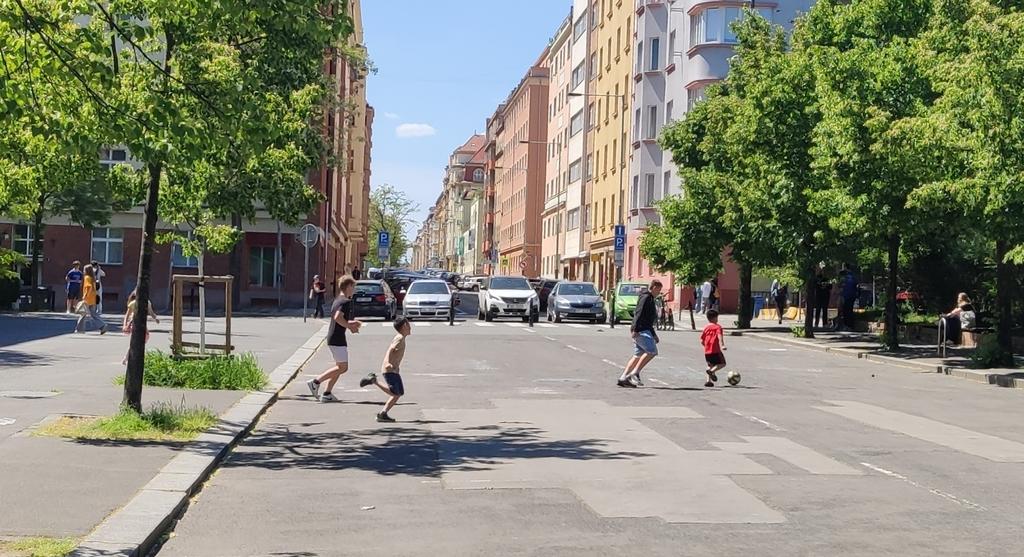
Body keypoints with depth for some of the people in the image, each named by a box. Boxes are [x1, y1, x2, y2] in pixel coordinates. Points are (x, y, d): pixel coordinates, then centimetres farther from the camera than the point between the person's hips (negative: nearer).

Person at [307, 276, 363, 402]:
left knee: (340, 366, 14)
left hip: (332, 337, 10)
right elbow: (338, 317, -27)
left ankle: (327, 394, 12)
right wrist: (350, 327, -16)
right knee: (343, 367, -5)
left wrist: (351, 323, 20)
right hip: (338, 339, -10)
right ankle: (315, 382, -7)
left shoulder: (337, 300, 16)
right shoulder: (346, 301, -14)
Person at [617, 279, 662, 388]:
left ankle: (623, 377, 4)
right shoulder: (646, 297, -6)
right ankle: (634, 373, -19)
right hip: (641, 330, -10)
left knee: (638, 355, 7)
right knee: (652, 351, -17)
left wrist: (654, 334, 32)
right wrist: (635, 329, -27)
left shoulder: (650, 299, 26)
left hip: (644, 330, 10)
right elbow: (639, 314, -18)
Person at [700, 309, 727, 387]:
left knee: (710, 365, 17)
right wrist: (722, 345, -31)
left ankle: (709, 381, 5)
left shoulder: (705, 328, 13)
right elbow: (720, 336, -21)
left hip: (707, 351, 6)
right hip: (716, 350, -6)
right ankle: (712, 371, -18)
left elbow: (702, 341, 12)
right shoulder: (718, 327, -3)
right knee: (722, 363, 6)